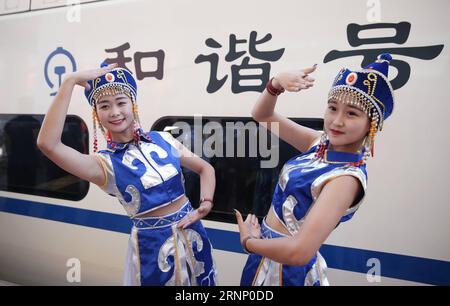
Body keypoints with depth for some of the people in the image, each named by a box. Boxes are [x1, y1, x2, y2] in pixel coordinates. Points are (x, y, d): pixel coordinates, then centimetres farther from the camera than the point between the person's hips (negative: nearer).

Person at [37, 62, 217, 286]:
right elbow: (47, 144, -27)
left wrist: (205, 204, -8)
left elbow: (205, 168, 8)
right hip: (153, 244, -4)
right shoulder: (105, 164, -12)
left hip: (191, 234, 4)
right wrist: (70, 81, -27)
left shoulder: (162, 139, -1)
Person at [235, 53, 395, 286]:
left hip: (286, 269, -7)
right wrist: (277, 83, -19)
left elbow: (298, 252, -34)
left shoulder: (347, 178, -26)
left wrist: (248, 241, -16)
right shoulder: (320, 142, -5)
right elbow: (262, 115, 1)